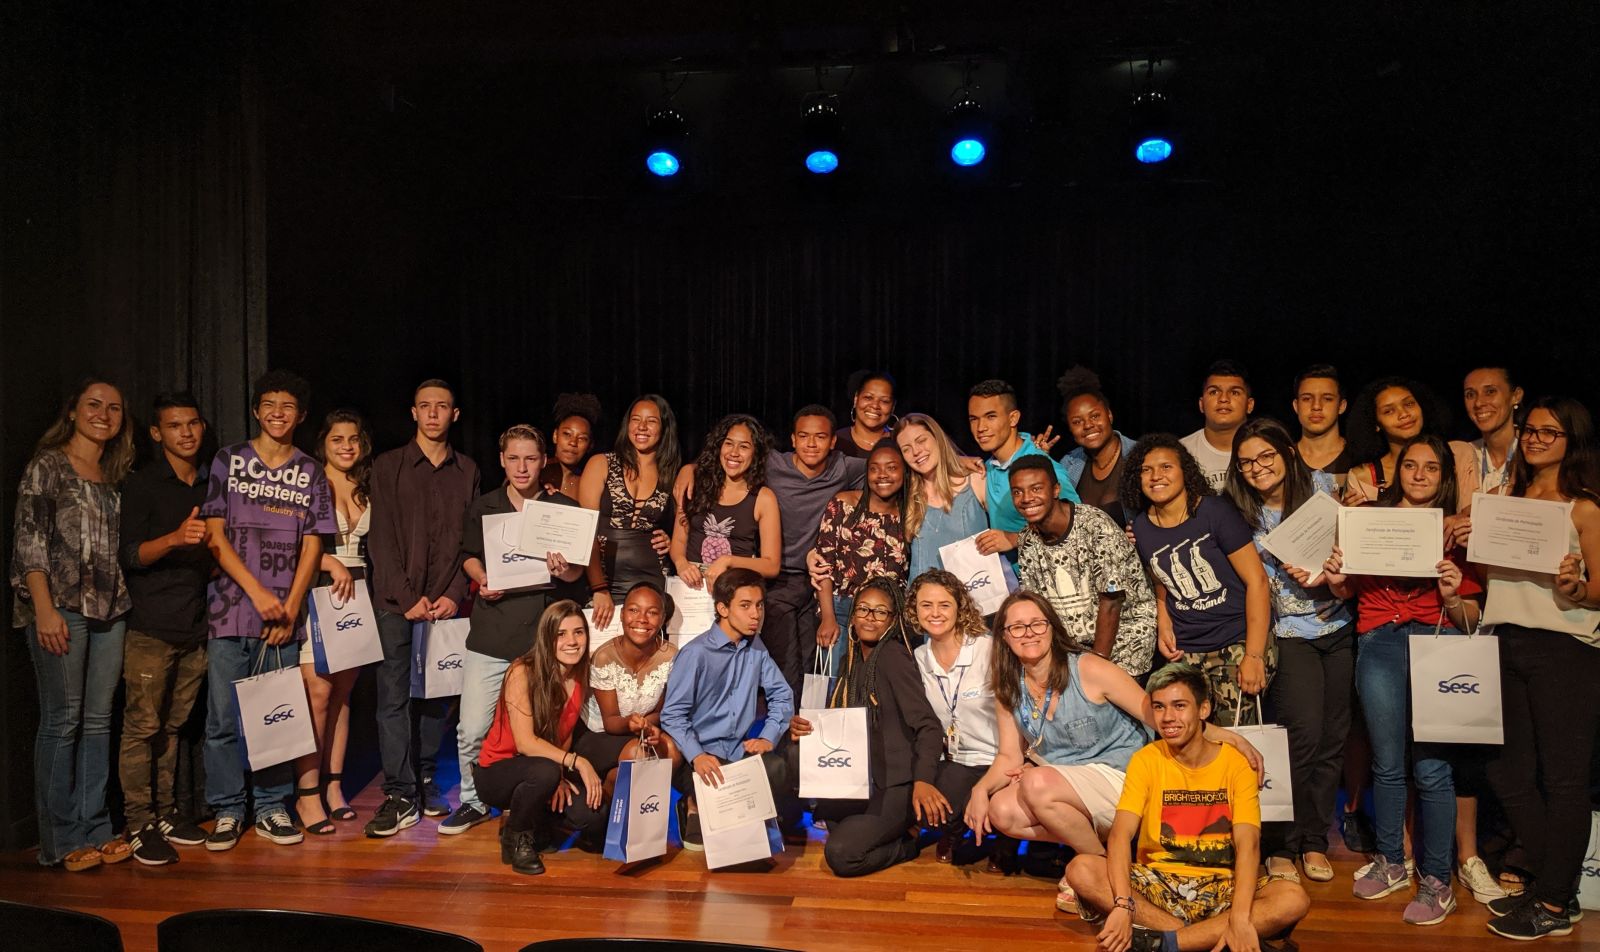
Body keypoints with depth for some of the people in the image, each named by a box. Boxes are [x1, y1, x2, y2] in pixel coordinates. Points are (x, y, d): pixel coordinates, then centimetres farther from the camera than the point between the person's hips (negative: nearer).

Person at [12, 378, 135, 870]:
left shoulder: (116, 475, 16)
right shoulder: (47, 464, 0)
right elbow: (29, 539, -6)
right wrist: (44, 608, -14)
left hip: (109, 608, 5)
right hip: (61, 607, -5)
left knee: (98, 720, 7)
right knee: (62, 720, -2)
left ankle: (93, 828, 15)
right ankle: (60, 840, 7)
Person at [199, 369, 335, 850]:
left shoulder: (311, 474, 9)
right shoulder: (228, 461, 6)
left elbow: (312, 546, 6)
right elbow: (215, 535, 0)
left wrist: (290, 607, -4)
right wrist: (257, 591, -9)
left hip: (283, 615, 1)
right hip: (230, 611, -1)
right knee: (223, 717, 1)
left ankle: (271, 807, 17)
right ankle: (227, 810, 15)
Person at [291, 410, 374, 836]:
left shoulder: (366, 490, 15)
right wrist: (332, 564, -15)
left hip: (355, 593, 5)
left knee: (342, 693, 7)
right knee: (318, 692, -10)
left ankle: (333, 786, 15)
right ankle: (307, 793, -1)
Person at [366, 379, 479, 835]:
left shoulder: (467, 471, 11)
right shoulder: (388, 466, 5)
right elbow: (381, 540, -1)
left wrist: (455, 594, -5)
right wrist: (408, 597, -8)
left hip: (446, 604, 2)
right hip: (396, 601, -2)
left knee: (437, 695, 5)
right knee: (395, 697, -3)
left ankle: (425, 782, 18)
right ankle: (400, 796, 1)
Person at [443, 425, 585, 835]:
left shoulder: (563, 509, 5)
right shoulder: (482, 508, 9)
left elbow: (576, 573, 5)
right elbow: (469, 556, 18)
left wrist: (562, 569, -18)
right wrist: (482, 580, -3)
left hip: (544, 635, -1)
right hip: (490, 635, 1)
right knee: (472, 729, -1)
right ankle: (473, 800, 21)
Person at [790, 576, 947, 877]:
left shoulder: (893, 655, -11)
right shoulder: (853, 660, 12)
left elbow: (928, 725, -19)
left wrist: (923, 780, -35)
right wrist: (802, 728, -7)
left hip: (897, 786, -8)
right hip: (863, 782, 8)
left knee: (841, 854, -25)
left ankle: (908, 843, 6)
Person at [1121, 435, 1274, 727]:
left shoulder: (1215, 512, -9)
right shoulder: (1141, 527, 5)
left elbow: (1257, 581, -11)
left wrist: (1254, 656, -15)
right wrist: (1164, 625, 0)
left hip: (1239, 644, -4)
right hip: (1186, 653, 4)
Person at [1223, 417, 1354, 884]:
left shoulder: (1320, 485, -1)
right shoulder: (1242, 514, -5)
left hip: (1338, 627, 3)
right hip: (1289, 632, -3)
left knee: (1333, 736, 6)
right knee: (1304, 734, -13)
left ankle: (1314, 840, 21)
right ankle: (1282, 845, 3)